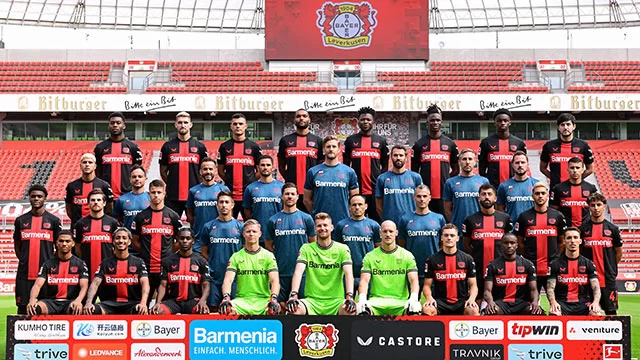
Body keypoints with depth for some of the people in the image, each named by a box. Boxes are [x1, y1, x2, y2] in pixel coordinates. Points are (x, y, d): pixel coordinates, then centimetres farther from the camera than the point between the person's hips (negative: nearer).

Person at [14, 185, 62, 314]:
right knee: (23, 307, 3)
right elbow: (17, 245, 16)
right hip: (25, 273, 2)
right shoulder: (20, 220, 9)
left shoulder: (54, 220, 4)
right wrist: (23, 261, 6)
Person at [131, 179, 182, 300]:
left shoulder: (173, 216, 5)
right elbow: (135, 241, 11)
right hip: (146, 267, 1)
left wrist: (169, 252, 3)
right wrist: (145, 253, 2)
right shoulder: (141, 217, 6)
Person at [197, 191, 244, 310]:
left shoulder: (240, 226, 5)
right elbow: (204, 252, 12)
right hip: (214, 276, 1)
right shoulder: (208, 226, 8)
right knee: (213, 308, 2)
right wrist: (213, 265, 2)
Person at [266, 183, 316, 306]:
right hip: (280, 271, 1)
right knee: (281, 304, 5)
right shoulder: (273, 220, 5)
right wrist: (278, 258, 4)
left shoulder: (306, 218, 4)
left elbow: (313, 243, 10)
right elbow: (268, 245, 11)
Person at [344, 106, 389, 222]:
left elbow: (385, 166, 12)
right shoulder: (351, 140, 8)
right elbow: (345, 165, 11)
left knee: (377, 220, 2)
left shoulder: (381, 141, 9)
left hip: (375, 190, 0)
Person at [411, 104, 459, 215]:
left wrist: (448, 182, 2)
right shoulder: (419, 144, 7)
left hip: (444, 194, 1)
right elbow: (414, 171, 10)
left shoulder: (450, 144, 10)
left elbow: (456, 169, 14)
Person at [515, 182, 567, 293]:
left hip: (552, 268, 0)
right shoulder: (524, 216, 4)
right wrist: (527, 257, 4)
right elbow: (519, 242, 9)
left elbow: (562, 241, 12)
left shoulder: (558, 216, 6)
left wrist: (556, 257, 6)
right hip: (531, 268, 0)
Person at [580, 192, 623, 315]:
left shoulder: (613, 228, 4)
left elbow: (619, 252, 12)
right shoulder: (583, 229, 2)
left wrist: (611, 268, 12)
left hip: (608, 278, 0)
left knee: (611, 311, 4)